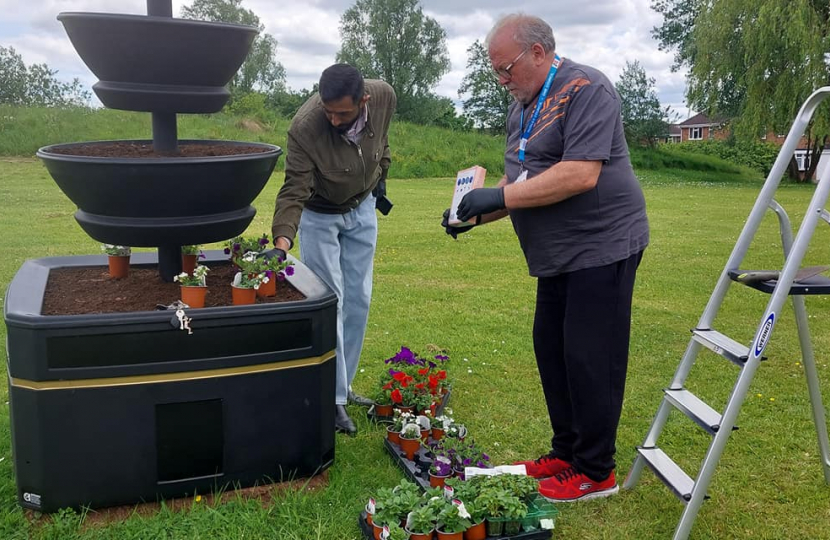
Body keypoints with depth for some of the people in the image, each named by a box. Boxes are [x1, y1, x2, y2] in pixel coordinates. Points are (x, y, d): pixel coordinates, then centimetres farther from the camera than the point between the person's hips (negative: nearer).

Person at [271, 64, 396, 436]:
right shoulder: (305, 126, -35)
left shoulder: (385, 97, -23)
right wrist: (282, 243, -45)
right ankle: (333, 397, 4)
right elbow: (294, 192, -31)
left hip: (362, 207, 4)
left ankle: (343, 385, 20)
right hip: (319, 215, -4)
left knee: (358, 301, 6)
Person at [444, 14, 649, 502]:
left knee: (588, 360, -3)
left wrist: (502, 195, -23)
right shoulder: (523, 105, 14)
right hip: (559, 255, 9)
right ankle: (566, 452, 28)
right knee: (551, 351, 13)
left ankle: (596, 472, 12)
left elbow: (581, 175, -25)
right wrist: (478, 214, 2)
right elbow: (522, 182, 18)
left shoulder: (585, 89, -14)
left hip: (601, 245, -9)